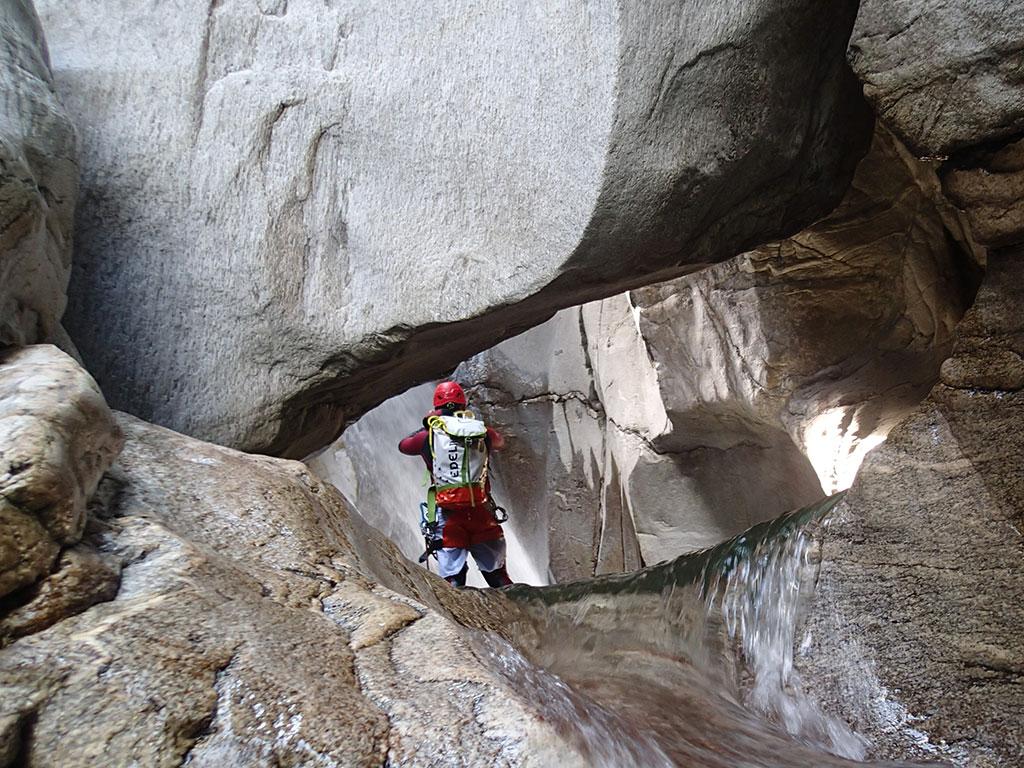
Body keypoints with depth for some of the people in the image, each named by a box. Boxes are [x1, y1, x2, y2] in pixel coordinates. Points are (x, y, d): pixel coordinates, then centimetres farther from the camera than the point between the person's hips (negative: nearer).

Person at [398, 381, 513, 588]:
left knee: (453, 576, 2)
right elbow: (499, 441, 33)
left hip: (448, 514, -2)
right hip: (481, 512, 2)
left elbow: (403, 445, 24)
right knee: (497, 575, 14)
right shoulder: (482, 432, 8)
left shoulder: (430, 435, 4)